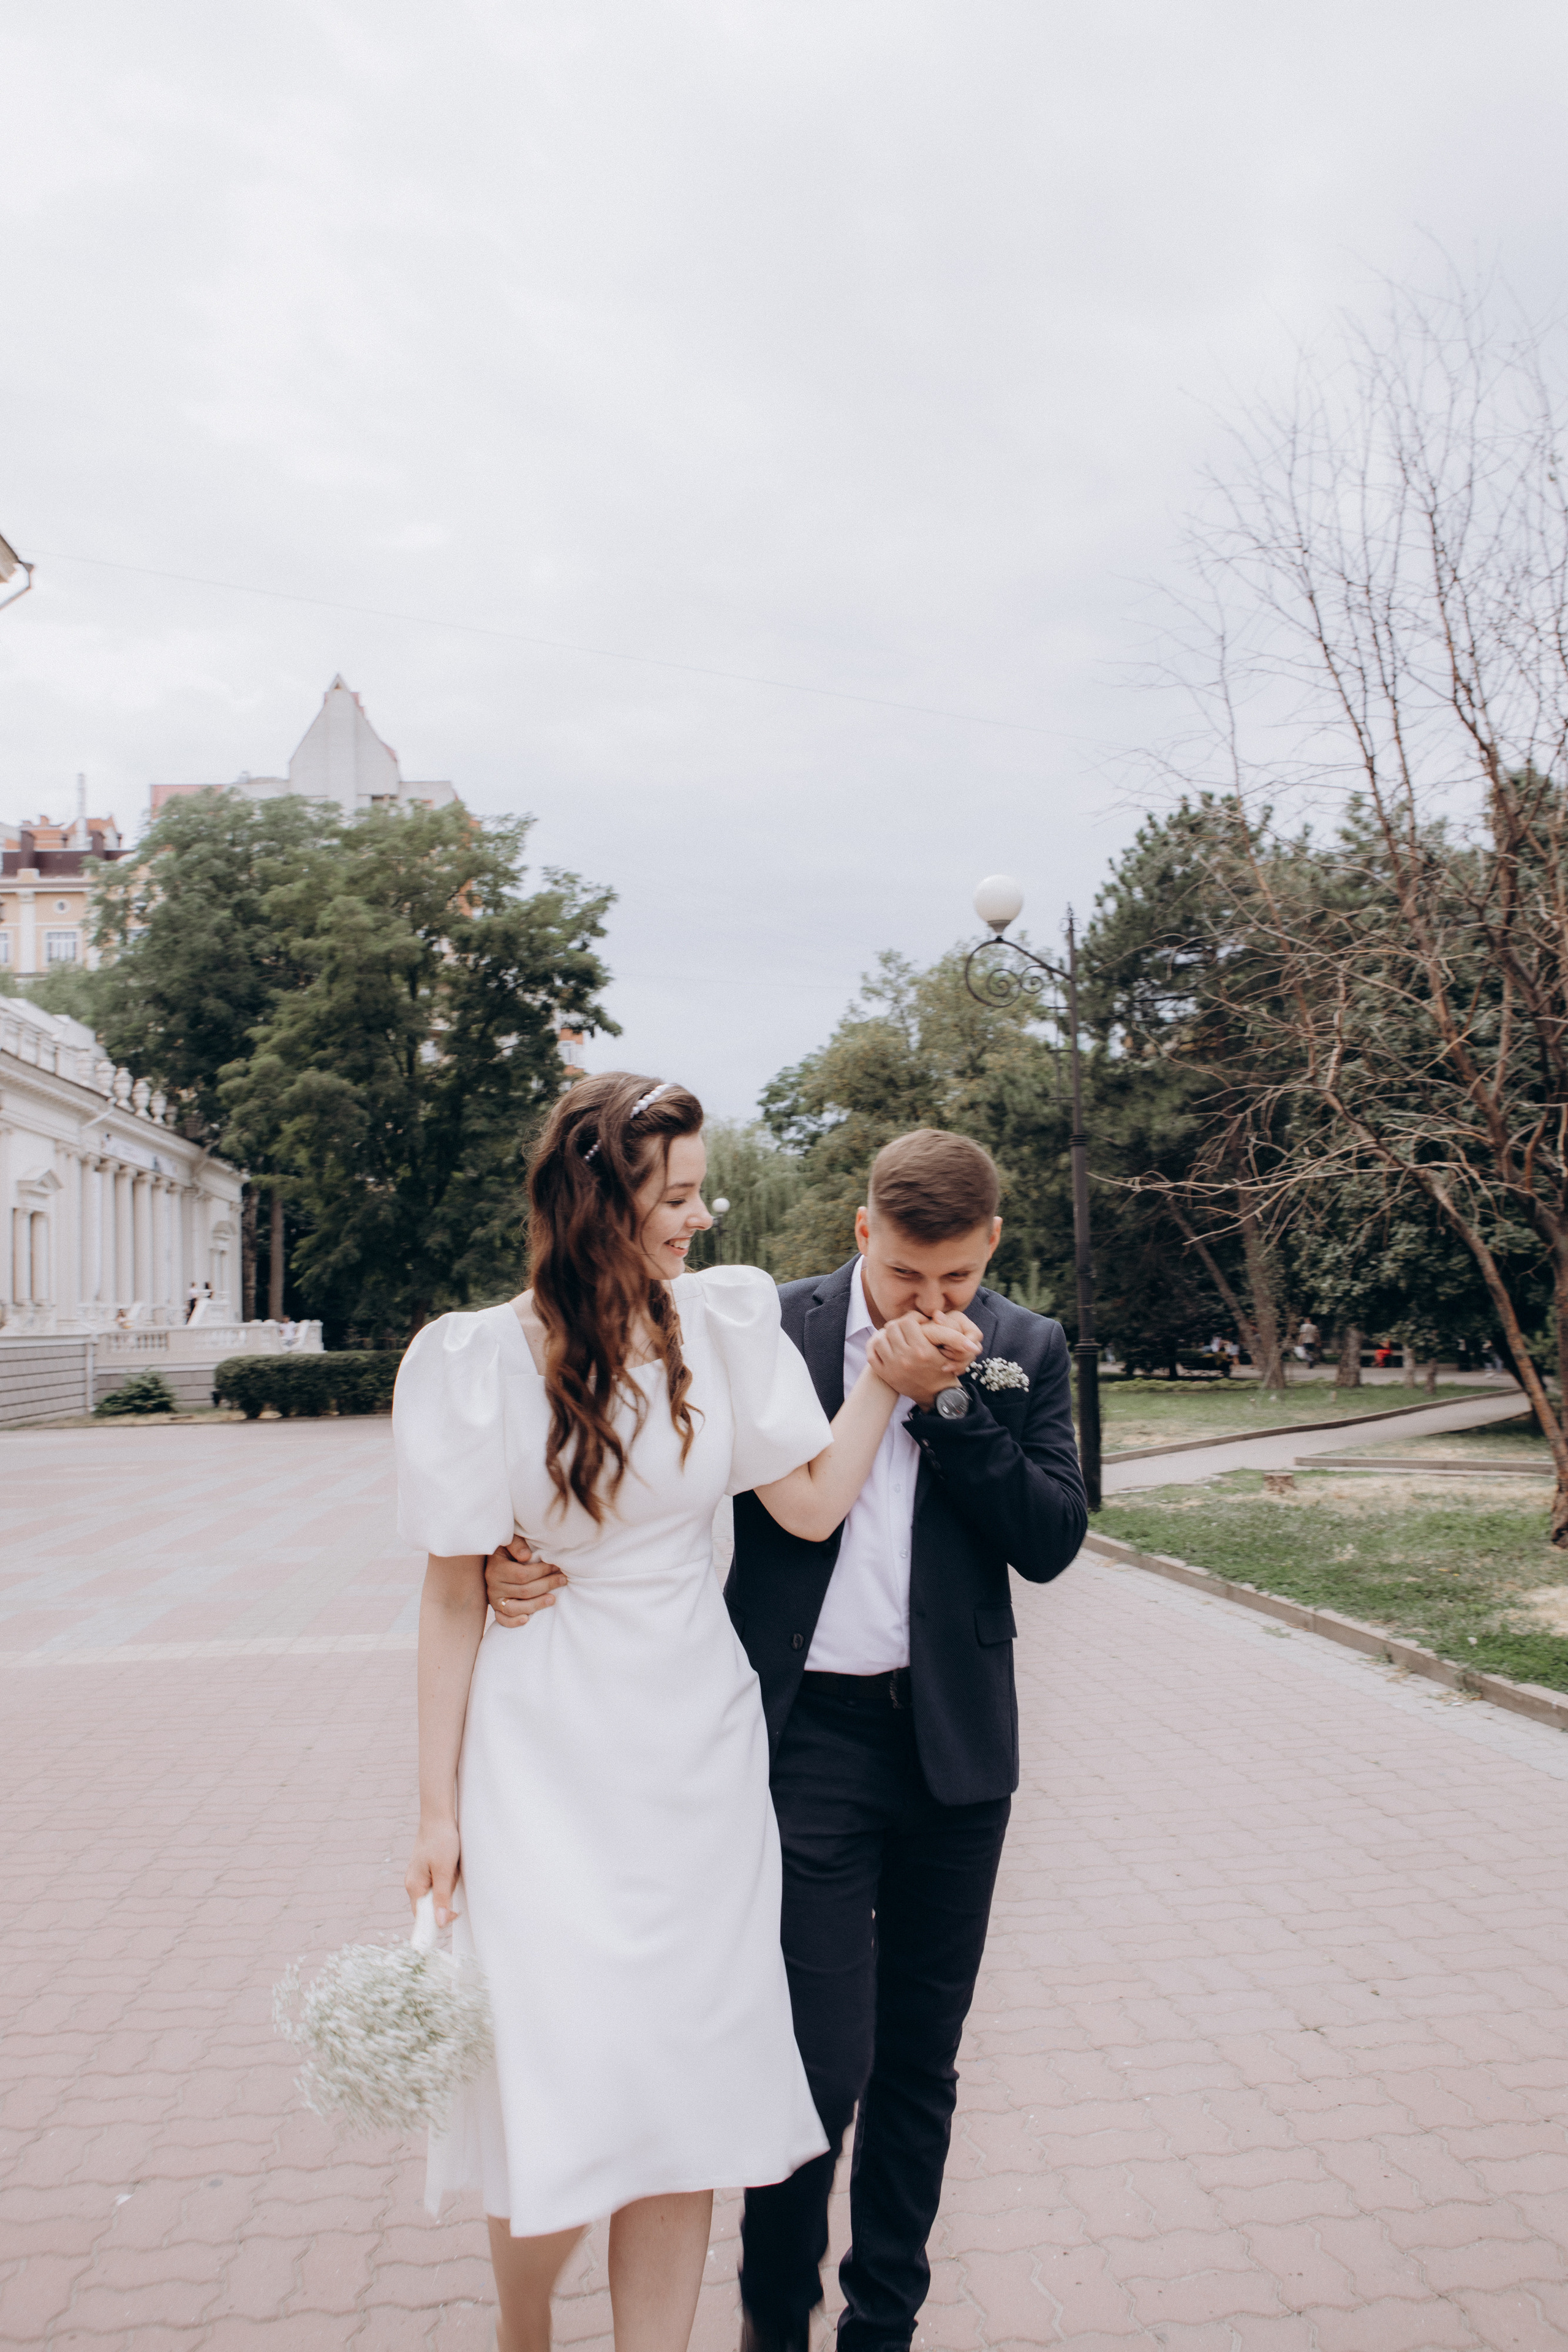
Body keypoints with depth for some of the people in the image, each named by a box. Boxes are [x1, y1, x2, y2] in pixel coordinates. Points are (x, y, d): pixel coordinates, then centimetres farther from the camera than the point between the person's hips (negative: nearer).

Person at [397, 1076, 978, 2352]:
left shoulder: (727, 1321, -1)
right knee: (567, 2091, -2)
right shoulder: (480, 1362, -10)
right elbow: (453, 1595, -5)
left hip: (699, 1749, 3)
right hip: (551, 1760, -3)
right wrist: (441, 1808, -2)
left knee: (689, 2081, 8)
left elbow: (811, 1504, 0)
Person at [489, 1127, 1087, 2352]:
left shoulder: (1025, 1351, 1)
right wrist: (535, 1556, -19)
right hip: (809, 1735, -2)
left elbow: (1054, 1540, -6)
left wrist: (944, 1401, -15)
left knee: (920, 2058, 15)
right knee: (824, 2059, -1)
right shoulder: (766, 1328, -6)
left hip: (956, 1743, 3)